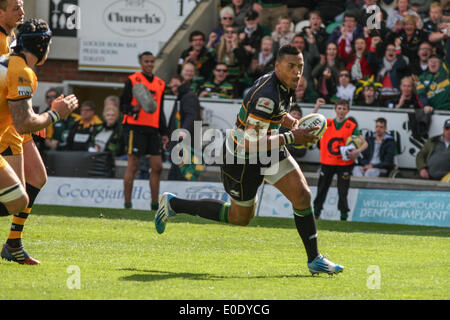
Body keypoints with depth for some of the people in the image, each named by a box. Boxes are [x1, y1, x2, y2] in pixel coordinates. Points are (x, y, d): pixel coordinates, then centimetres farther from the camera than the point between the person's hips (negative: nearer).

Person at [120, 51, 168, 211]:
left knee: (157, 166, 1)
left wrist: (164, 133, 16)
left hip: (153, 129, 6)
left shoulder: (160, 84, 17)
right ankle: (127, 203, -3)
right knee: (133, 166, -7)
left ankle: (155, 204, 8)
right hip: (135, 127, -6)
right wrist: (134, 109, -22)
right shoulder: (132, 80, 1)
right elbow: (123, 105, -1)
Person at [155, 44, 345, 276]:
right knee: (240, 217, 11)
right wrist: (291, 138, -31)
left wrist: (294, 124, 2)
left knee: (302, 194, -7)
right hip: (242, 158, -8)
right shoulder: (267, 96, -33)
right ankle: (173, 204, 25)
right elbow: (251, 142, -34)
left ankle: (314, 259, 2)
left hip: (268, 151, 8)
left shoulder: (284, 86, -3)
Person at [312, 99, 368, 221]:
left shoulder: (352, 126, -2)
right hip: (327, 163, 2)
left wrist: (357, 151, -28)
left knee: (343, 191, -3)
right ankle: (316, 213, 17)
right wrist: (317, 106, -18)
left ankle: (344, 215, 5)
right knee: (321, 189, 7)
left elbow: (364, 143, -7)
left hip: (344, 164, -2)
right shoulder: (327, 123, 5)